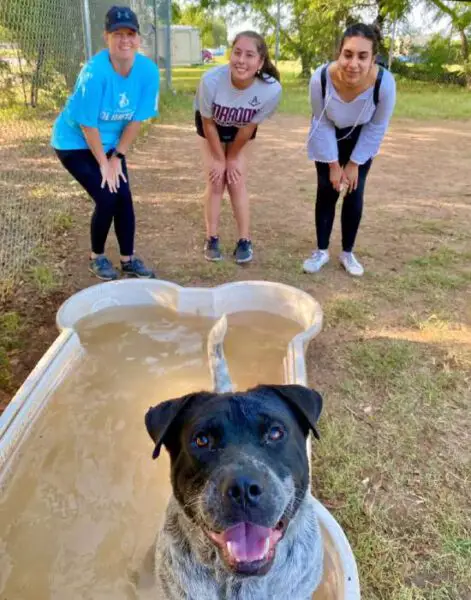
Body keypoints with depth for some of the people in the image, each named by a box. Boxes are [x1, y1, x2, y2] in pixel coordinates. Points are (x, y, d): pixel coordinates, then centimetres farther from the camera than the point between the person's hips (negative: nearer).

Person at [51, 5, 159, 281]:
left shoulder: (148, 70, -16)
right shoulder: (95, 71, -30)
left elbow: (136, 119, -9)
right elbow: (88, 125, -24)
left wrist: (117, 157, -7)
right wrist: (103, 164, -16)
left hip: (109, 143, 5)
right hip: (75, 142, -5)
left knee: (124, 197, -1)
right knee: (107, 198, -12)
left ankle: (128, 260, 15)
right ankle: (97, 257, 12)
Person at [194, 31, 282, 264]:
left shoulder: (272, 89, -35)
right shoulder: (211, 80, -38)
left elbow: (250, 126, -18)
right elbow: (208, 122, -20)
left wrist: (232, 157, -8)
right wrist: (219, 159, -13)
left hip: (241, 131, 1)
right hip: (211, 125, 0)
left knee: (237, 182, -3)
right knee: (215, 182, -4)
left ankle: (244, 241, 9)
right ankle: (211, 239, 8)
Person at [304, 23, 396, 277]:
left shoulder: (384, 82, -35)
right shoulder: (320, 78, -35)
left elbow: (377, 127, -17)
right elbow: (321, 124, -19)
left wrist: (355, 163, -12)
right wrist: (333, 164, -14)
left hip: (361, 140, 0)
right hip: (327, 140, 0)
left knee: (354, 195, 0)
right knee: (326, 192, 3)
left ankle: (347, 252, 16)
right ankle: (321, 251, 16)